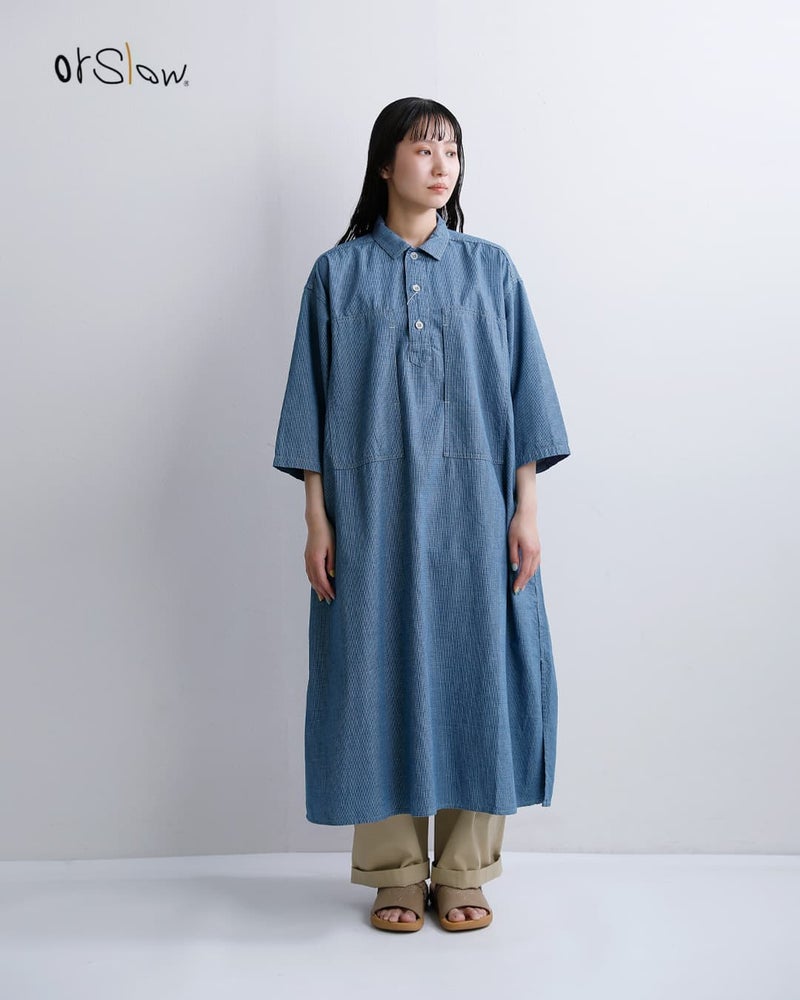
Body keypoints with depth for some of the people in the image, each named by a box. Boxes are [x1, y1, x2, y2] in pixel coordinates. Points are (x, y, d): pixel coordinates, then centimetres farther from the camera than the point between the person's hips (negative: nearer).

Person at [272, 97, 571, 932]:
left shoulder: (490, 269, 8)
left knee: (474, 672, 3)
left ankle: (464, 874, 19)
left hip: (472, 506, 1)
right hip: (372, 509, 0)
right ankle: (393, 876, 19)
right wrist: (317, 520, -4)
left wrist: (526, 510, -3)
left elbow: (521, 394, 5)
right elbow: (312, 402, 3)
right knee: (379, 675, 3)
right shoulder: (338, 274, 6)